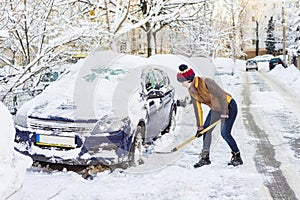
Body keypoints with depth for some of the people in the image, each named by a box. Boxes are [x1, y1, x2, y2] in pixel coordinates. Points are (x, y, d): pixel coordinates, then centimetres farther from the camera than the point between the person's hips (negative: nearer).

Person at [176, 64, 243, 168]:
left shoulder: (206, 82, -31)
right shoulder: (191, 90, -5)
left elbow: (222, 95, -28)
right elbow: (197, 108, 3)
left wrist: (224, 112, -25)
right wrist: (199, 126, 5)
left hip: (228, 106, -8)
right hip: (215, 109, 8)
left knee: (225, 133, -13)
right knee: (206, 130, 2)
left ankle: (237, 157, 5)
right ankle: (205, 157, 12)